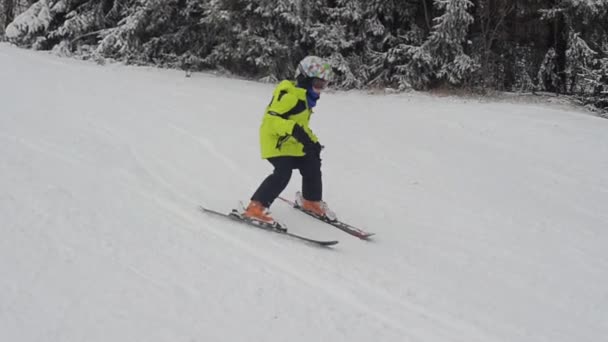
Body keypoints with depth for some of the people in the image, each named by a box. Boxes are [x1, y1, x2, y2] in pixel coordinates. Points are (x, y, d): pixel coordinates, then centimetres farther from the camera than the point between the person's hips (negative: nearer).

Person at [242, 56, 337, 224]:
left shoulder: (305, 97, 12)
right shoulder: (289, 95, -21)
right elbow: (272, 118, -30)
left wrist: (313, 141, 19)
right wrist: (294, 129, -42)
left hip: (293, 143, 10)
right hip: (275, 141, -10)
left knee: (312, 166, 15)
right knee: (282, 173, -25)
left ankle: (311, 201, 39)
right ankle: (255, 208, -20)